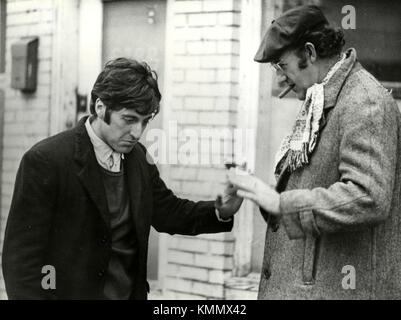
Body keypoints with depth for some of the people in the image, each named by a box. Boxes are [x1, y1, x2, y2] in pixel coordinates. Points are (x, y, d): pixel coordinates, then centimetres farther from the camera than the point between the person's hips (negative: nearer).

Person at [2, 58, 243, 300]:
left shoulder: (139, 157, 2)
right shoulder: (44, 161, -17)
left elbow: (167, 212, 11)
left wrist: (221, 211, -6)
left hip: (133, 292, 6)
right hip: (71, 292, -6)